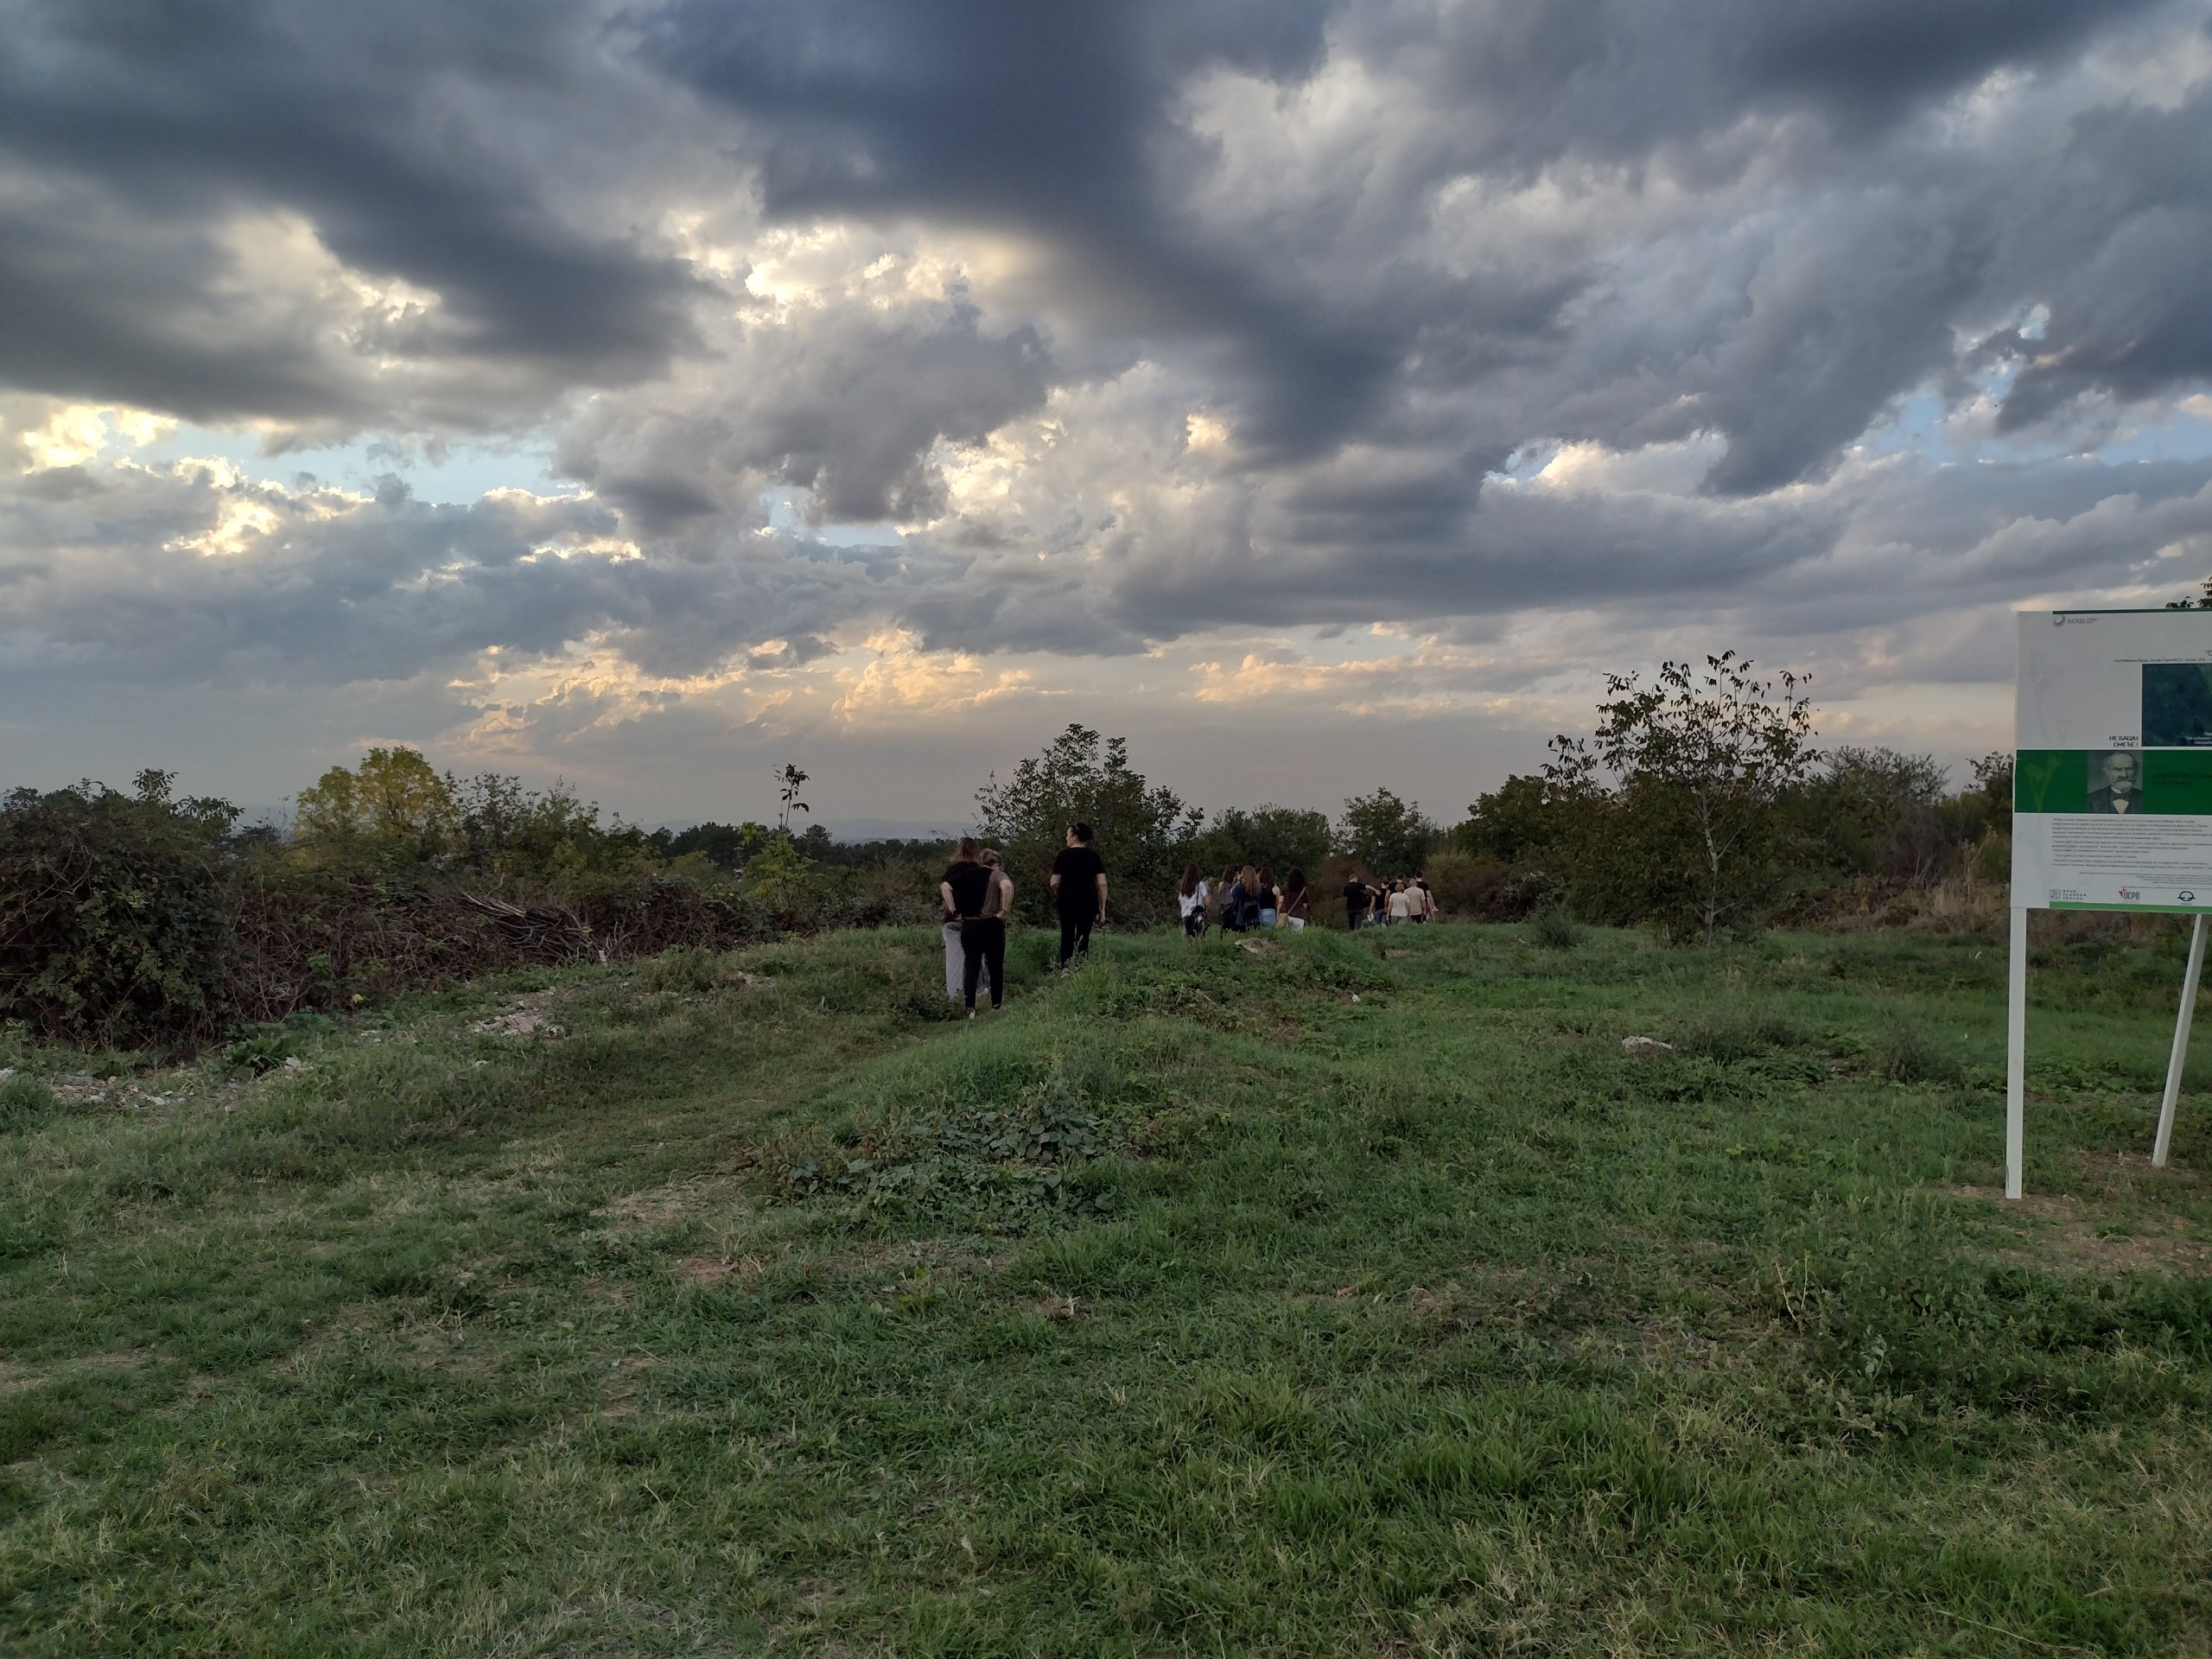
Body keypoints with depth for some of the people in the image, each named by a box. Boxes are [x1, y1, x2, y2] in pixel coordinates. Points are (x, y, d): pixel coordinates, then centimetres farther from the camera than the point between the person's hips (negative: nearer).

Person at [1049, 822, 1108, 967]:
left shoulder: (1064, 854, 0)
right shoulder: (1094, 855, 3)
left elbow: (1054, 883, -1)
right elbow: (1102, 883, -2)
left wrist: (1058, 897, 18)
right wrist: (1102, 907, 3)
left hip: (1067, 900, -1)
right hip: (1089, 901, 1)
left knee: (1067, 936, 8)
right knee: (1083, 938, 5)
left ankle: (1065, 969, -1)